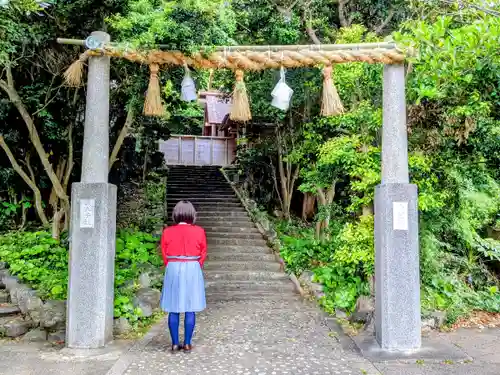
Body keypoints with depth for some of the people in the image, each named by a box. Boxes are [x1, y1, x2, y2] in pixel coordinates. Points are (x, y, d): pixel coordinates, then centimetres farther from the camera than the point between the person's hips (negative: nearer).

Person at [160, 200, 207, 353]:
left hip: (173, 270, 1)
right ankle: (187, 344, 10)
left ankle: (175, 344, 12)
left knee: (173, 309, 8)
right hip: (193, 271, -1)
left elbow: (164, 255, 3)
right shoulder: (199, 232, -5)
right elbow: (203, 254, 2)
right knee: (190, 309, 6)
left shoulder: (167, 232, -3)